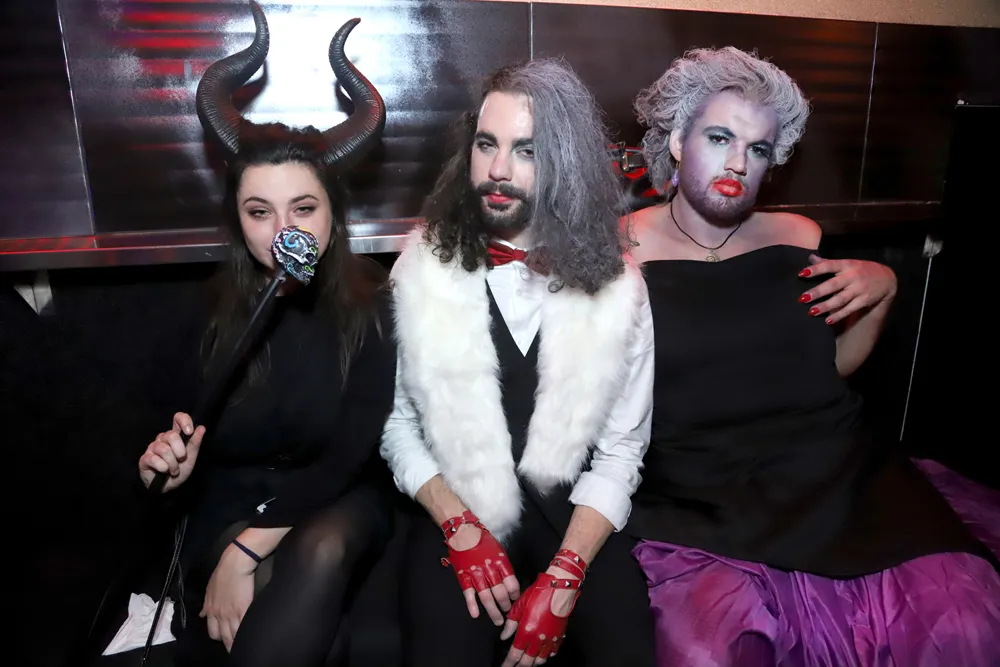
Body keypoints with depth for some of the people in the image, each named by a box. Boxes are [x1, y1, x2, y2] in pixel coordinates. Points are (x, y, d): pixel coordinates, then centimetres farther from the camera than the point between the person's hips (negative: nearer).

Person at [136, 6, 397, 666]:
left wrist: (248, 549, -21)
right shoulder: (216, 309, -2)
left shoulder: (374, 307, -10)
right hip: (232, 505, 2)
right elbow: (200, 458, 8)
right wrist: (172, 467, -15)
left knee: (319, 550, -33)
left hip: (338, 505, -1)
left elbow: (350, 456, -13)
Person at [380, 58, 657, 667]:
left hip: (573, 518, 1)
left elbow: (620, 451, -4)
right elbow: (399, 421, -1)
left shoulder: (615, 286, -5)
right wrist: (461, 527, -12)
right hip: (457, 513, 0)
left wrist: (562, 578, -15)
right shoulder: (424, 268, -4)